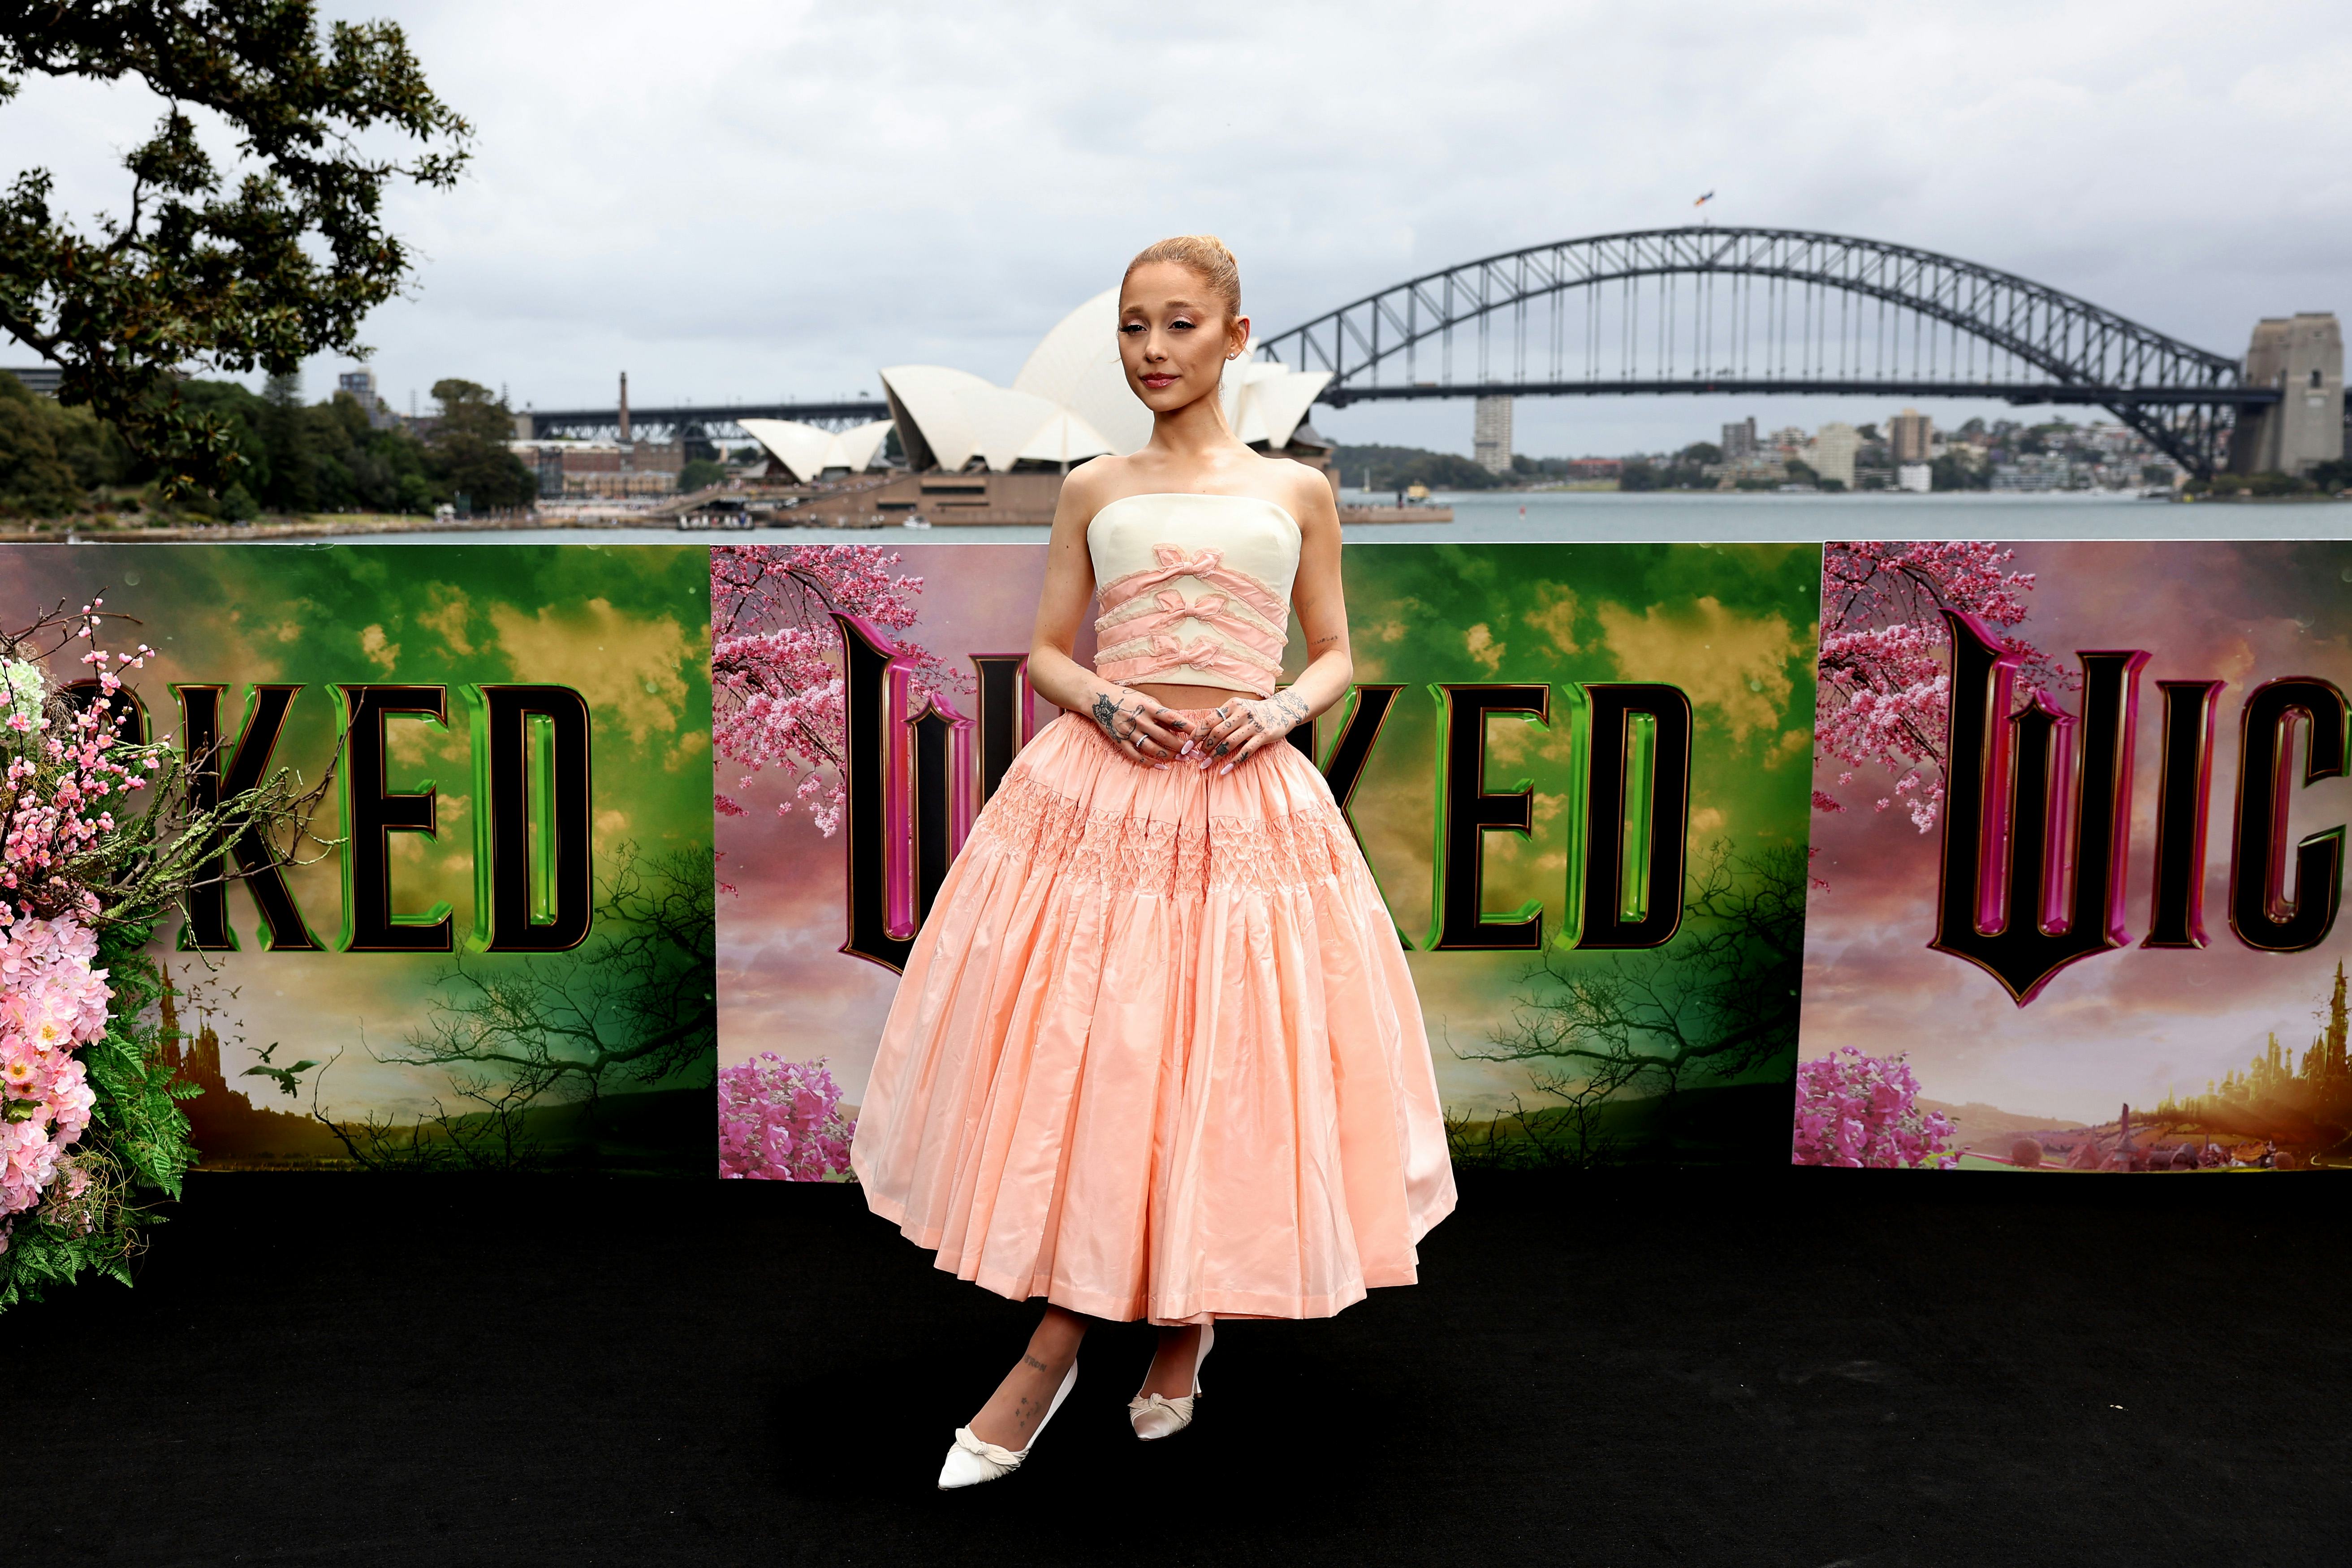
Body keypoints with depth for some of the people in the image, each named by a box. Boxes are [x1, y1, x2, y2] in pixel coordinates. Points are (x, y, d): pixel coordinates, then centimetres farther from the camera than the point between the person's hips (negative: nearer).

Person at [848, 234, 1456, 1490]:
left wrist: (1282, 708, -8)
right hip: (1098, 793, 0)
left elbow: (1335, 656, 13)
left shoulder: (1297, 491, 9)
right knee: (1077, 1064, -1)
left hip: (1247, 804, 0)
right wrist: (1102, 702, -10)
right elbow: (1045, 652, 11)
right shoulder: (1094, 490, 10)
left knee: (1226, 1070, 3)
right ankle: (1058, 1341, 15)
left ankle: (1193, 1313, 28)